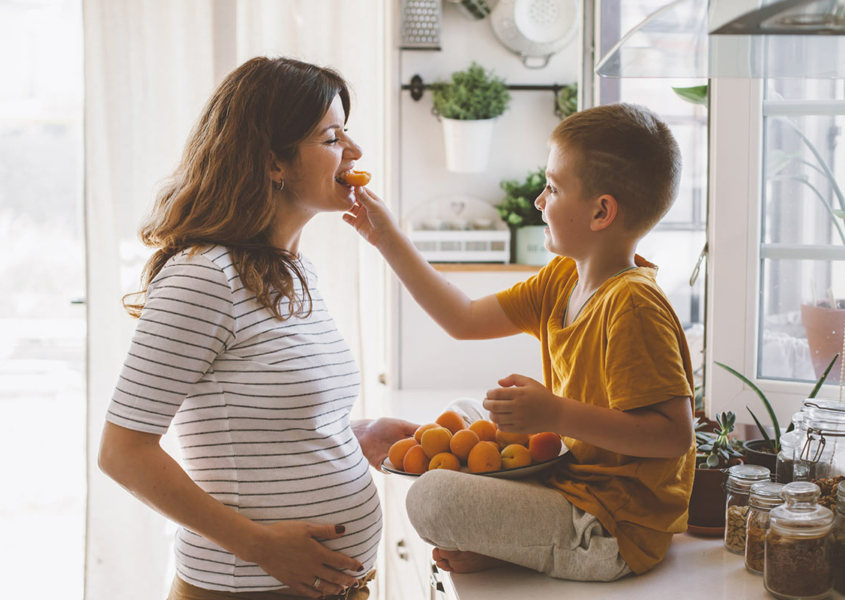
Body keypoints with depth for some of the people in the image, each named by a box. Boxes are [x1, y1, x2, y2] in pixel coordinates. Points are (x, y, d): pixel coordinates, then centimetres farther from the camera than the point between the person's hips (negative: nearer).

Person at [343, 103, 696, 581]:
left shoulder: (632, 306, -23)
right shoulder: (562, 281, 6)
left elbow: (674, 433, -27)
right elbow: (465, 320, 10)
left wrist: (558, 416, -31)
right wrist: (390, 240, 12)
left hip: (616, 533, -10)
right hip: (573, 482, 10)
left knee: (432, 499, -21)